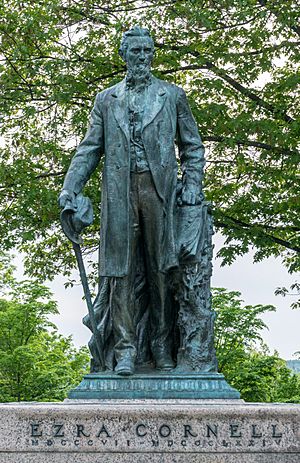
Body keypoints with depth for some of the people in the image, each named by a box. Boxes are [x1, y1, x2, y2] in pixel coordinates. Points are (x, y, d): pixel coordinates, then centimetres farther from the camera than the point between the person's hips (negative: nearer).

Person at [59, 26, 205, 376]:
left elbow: (191, 146, 16)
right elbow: (90, 149, 14)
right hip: (119, 190, 1)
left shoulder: (172, 95, 15)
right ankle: (125, 350, -2)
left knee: (159, 269, 0)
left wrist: (192, 184, 1)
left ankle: (162, 347, 6)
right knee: (121, 270, -3)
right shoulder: (106, 100, 18)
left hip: (159, 188, -1)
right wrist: (70, 188, 0)